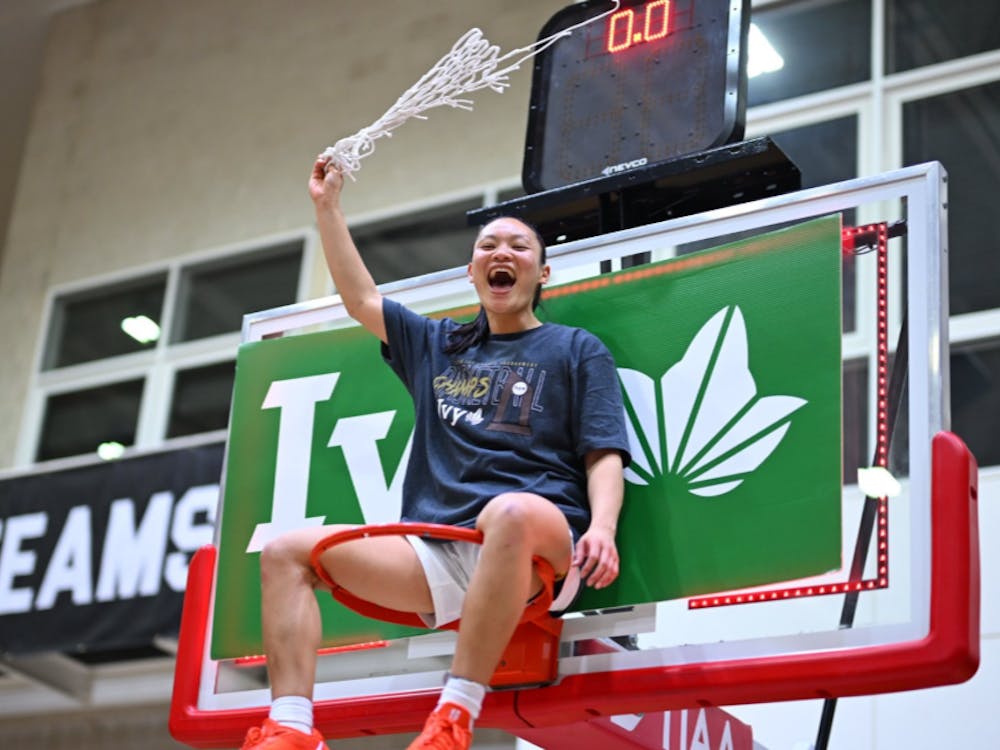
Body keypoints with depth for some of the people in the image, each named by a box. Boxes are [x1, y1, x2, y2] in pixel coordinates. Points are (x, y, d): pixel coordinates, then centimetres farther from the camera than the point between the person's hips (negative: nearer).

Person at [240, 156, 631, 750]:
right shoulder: (436, 344, 27)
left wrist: (602, 527, -17)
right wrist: (328, 206, 31)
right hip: (436, 549, 5)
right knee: (286, 553, -7)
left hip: (537, 543, -5)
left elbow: (604, 455, 3)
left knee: (510, 511, -42)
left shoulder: (578, 350, 13)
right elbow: (361, 300, 32)